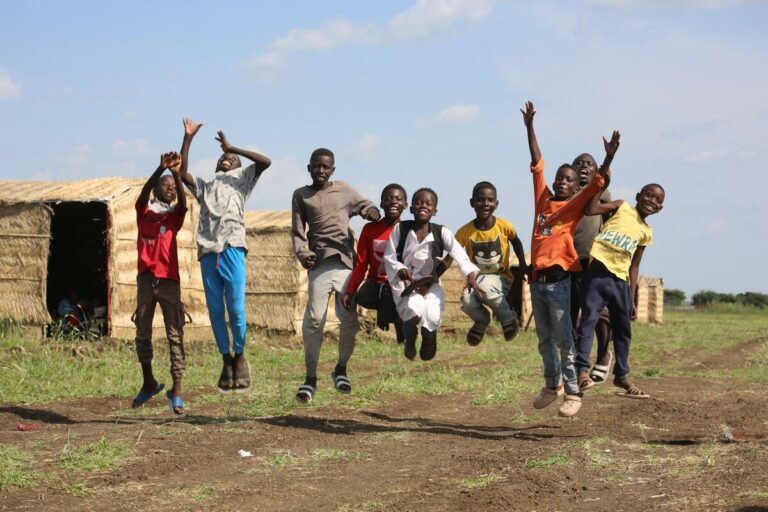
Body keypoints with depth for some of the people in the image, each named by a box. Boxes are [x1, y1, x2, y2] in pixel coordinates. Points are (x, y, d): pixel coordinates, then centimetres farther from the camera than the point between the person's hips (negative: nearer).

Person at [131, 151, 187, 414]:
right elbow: (144, 192, -10)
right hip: (146, 278, 1)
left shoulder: (174, 214, 11)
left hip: (169, 280, -1)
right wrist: (161, 168, -25)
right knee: (142, 333, 9)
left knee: (175, 335, -5)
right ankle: (149, 382, 25)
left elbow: (183, 203, -10)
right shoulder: (144, 210, 11)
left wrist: (177, 173, -25)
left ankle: (176, 390, -6)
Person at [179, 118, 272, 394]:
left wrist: (232, 147, 9)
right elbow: (181, 172, 13)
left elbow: (265, 161, 4)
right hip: (208, 252, 3)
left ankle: (239, 357, 7)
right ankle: (226, 360, 11)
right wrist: (188, 138, 11)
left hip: (232, 249, -3)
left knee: (236, 309, -8)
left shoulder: (241, 179, 20)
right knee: (215, 310, 2)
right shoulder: (204, 186, 29)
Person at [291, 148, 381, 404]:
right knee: (314, 319, -11)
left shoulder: (344, 190, 16)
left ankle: (341, 368, 20)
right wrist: (303, 254, -9)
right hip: (320, 265, -1)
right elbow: (297, 232, 10)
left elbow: (367, 205, 20)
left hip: (346, 262, 1)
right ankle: (311, 378, -2)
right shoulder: (301, 195, 14)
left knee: (350, 319, -2)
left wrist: (371, 211, -6)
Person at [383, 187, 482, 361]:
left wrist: (471, 274, -33)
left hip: (430, 284, 1)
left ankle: (428, 341, 14)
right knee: (415, 308, -33)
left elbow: (459, 255, -15)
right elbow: (389, 257, -2)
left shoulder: (441, 232, -3)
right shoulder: (401, 229, -4)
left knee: (432, 317, -26)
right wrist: (400, 269, -24)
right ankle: (409, 341, 2)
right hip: (405, 283, -1)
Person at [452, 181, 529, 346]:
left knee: (484, 285, -37)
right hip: (476, 279, 2)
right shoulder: (465, 231, -10)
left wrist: (523, 265, 3)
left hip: (501, 279, -2)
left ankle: (508, 319, -8)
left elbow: (516, 242, 11)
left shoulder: (504, 226, -10)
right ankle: (482, 322, 9)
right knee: (467, 302, -31)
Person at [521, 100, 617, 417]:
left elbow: (597, 183, -11)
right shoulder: (543, 199, 13)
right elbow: (537, 163, 14)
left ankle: (573, 393, 0)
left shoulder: (576, 205, 3)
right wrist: (529, 127, 13)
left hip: (559, 281, -5)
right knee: (545, 340, 15)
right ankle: (553, 386, 29)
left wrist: (609, 157, -25)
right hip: (537, 280, 5)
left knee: (564, 340, -5)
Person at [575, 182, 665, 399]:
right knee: (588, 320, -16)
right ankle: (582, 370, -19)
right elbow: (590, 210, -6)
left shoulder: (646, 232, 18)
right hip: (598, 273, -6)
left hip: (620, 281, 6)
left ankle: (621, 375, 26)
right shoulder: (622, 207, 8)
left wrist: (632, 299, 15)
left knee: (623, 330, 13)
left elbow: (634, 267, 19)